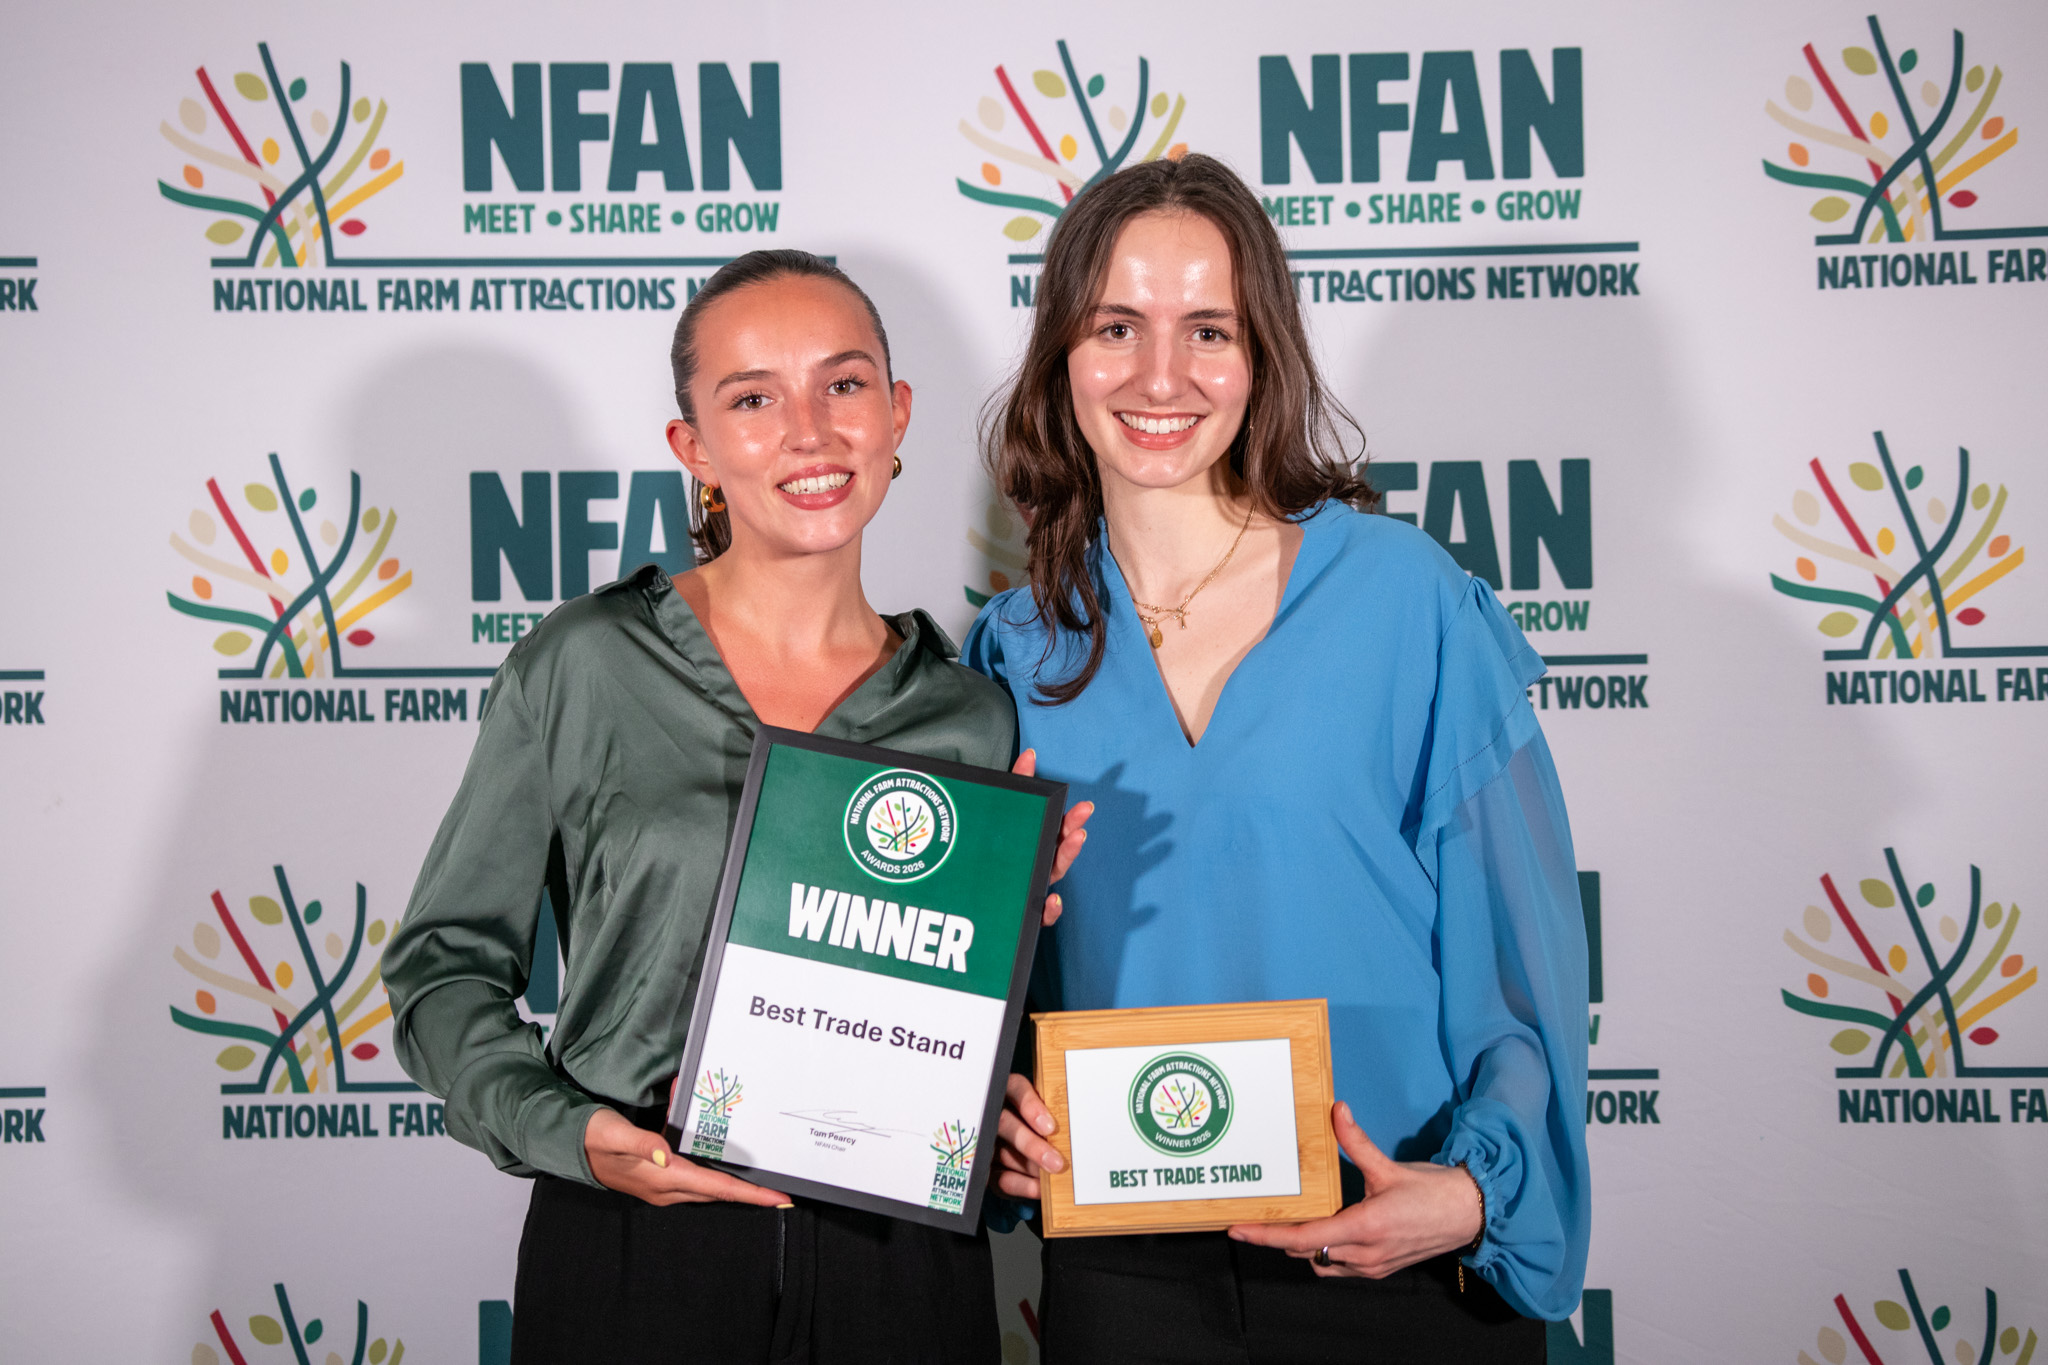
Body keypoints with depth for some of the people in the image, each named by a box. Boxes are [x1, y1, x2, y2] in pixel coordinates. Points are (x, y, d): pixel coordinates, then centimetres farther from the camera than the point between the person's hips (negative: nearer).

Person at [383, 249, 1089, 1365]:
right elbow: (446, 960, 1)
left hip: (899, 1262, 2)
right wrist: (566, 1132, -13)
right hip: (635, 1256, -2)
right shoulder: (585, 666, -5)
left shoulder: (972, 719, 2)